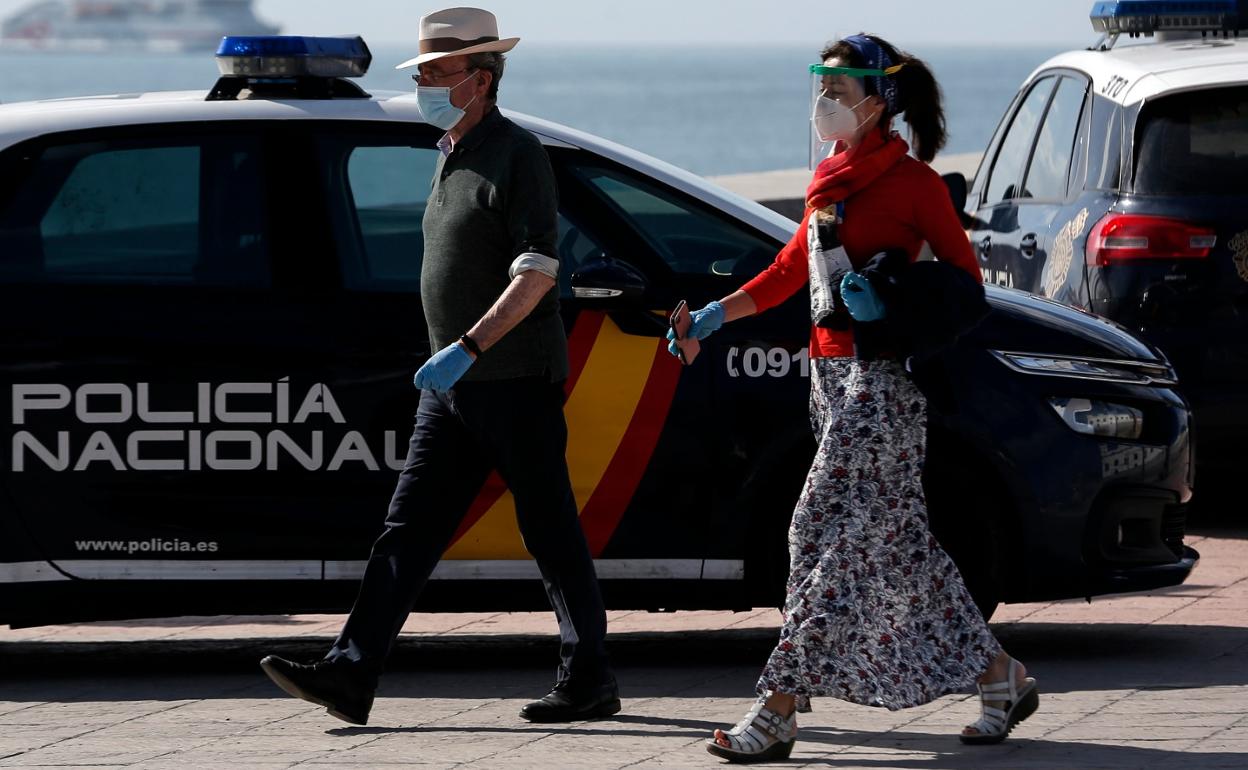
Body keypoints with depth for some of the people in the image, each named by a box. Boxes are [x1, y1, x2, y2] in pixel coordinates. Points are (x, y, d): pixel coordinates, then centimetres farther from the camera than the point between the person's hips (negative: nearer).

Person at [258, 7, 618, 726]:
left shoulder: (517, 155, -11)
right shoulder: (454, 157, 16)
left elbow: (536, 273, -19)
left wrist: (468, 349, -26)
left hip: (515, 382, -9)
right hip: (454, 388, 9)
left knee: (552, 532, 0)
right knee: (408, 530, 1)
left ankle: (590, 680, 9)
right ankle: (349, 675, -4)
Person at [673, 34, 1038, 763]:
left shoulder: (911, 182, -9)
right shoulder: (833, 178, 15)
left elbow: (966, 282, -6)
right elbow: (792, 268, 20)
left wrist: (891, 304, -19)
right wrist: (715, 314, 13)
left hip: (881, 380, -9)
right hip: (833, 374, 9)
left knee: (830, 536, -10)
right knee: (899, 544, 10)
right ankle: (1000, 676, 19)